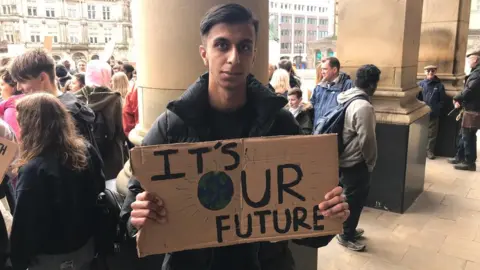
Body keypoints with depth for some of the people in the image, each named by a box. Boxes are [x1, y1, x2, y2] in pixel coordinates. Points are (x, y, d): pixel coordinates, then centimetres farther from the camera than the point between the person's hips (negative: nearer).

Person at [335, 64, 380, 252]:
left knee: (352, 196, 22)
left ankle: (349, 230, 37)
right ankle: (346, 236, 21)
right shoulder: (364, 107, -25)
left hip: (344, 157, 9)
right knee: (354, 198, 6)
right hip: (355, 162, -9)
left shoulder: (347, 98, 4)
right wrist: (371, 162, -7)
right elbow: (367, 139, -24)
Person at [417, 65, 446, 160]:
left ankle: (430, 150, 18)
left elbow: (442, 100, 2)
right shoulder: (420, 84, 1)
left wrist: (436, 109, -9)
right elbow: (416, 98, 0)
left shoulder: (439, 85, 1)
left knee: (432, 134, 7)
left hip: (434, 114, 0)